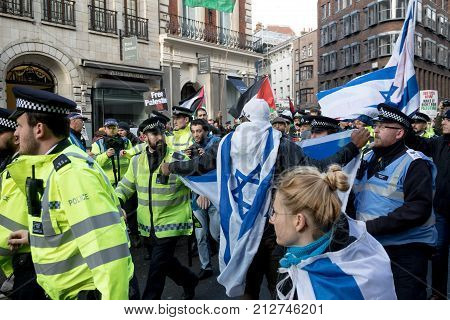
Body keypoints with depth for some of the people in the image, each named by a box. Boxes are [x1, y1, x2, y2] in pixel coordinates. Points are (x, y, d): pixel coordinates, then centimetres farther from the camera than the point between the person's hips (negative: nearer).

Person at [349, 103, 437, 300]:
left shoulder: (414, 164, -13)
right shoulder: (368, 158, 8)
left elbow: (418, 210, -23)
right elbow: (355, 194, 16)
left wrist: (372, 226, -26)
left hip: (405, 249, -6)